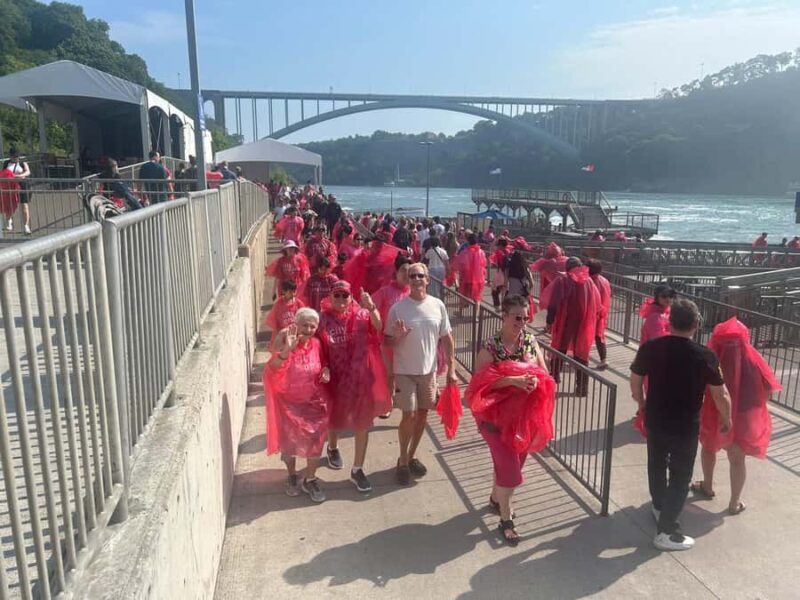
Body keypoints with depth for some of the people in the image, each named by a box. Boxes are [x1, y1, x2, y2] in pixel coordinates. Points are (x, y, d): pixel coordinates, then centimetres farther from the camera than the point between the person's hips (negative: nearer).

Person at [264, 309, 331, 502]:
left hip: (315, 402, 3)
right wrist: (287, 349, -46)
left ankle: (310, 480, 28)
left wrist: (325, 372, -9)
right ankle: (292, 476, 39)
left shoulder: (316, 344, -5)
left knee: (315, 441, 7)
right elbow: (272, 369, -33)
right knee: (289, 442, 14)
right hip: (290, 403, -3)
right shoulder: (286, 342, -18)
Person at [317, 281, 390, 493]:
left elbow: (378, 327, -26)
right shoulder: (324, 319, -7)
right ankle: (333, 448, 54)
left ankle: (357, 469, 19)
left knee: (362, 422, 6)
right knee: (335, 417, 22)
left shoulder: (361, 314, -8)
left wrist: (371, 308, -42)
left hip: (360, 375, 0)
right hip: (336, 376, 0)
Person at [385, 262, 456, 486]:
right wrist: (398, 337, -25)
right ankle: (403, 461, 17)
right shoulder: (397, 308, -10)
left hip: (429, 370, 3)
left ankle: (412, 456, 32)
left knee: (423, 413, 13)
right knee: (410, 415, -4)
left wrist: (451, 368, 0)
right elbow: (387, 342, -3)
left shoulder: (437, 305, -3)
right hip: (405, 371, -3)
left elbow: (447, 338, 4)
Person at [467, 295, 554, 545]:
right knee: (509, 466, -4)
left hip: (525, 414, 6)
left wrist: (535, 381, -20)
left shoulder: (531, 341, -1)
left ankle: (496, 498, 45)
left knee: (514, 460, 19)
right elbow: (481, 382, -23)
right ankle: (506, 520, 15)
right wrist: (514, 380, -31)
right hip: (497, 414, -5)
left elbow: (545, 373, 2)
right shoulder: (490, 346, -17)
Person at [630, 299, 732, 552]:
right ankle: (665, 532, 16)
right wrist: (726, 419, 9)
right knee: (680, 477, 11)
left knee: (656, 465, 25)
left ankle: (659, 507, 47)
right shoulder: (705, 356, -18)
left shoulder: (650, 348, -11)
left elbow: (635, 383, 0)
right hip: (686, 426, -3)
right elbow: (720, 395, -10)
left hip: (655, 421, 3)